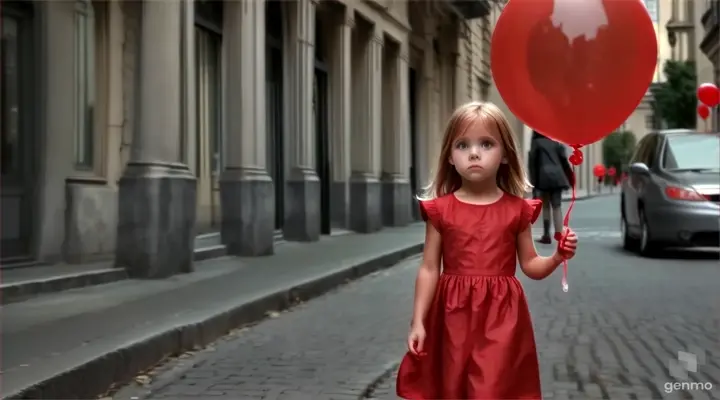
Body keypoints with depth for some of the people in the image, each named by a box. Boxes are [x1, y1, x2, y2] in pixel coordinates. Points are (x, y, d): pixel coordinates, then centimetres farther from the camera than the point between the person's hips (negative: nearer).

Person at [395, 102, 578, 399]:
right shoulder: (440, 209, -1)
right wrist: (418, 321, -2)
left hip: (501, 316, -1)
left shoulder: (517, 209, 1)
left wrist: (557, 256, -11)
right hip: (455, 316, 1)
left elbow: (530, 266, 9)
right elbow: (429, 270, 1)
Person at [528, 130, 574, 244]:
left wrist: (533, 181, 3)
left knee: (546, 206, 5)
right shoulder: (555, 142, 14)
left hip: (544, 177, -3)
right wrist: (570, 178, 18)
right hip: (557, 176, 3)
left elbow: (532, 163, 0)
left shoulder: (536, 143, 4)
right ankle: (559, 232, -12)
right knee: (557, 206, 3)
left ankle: (546, 235, 4)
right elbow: (564, 160, 12)